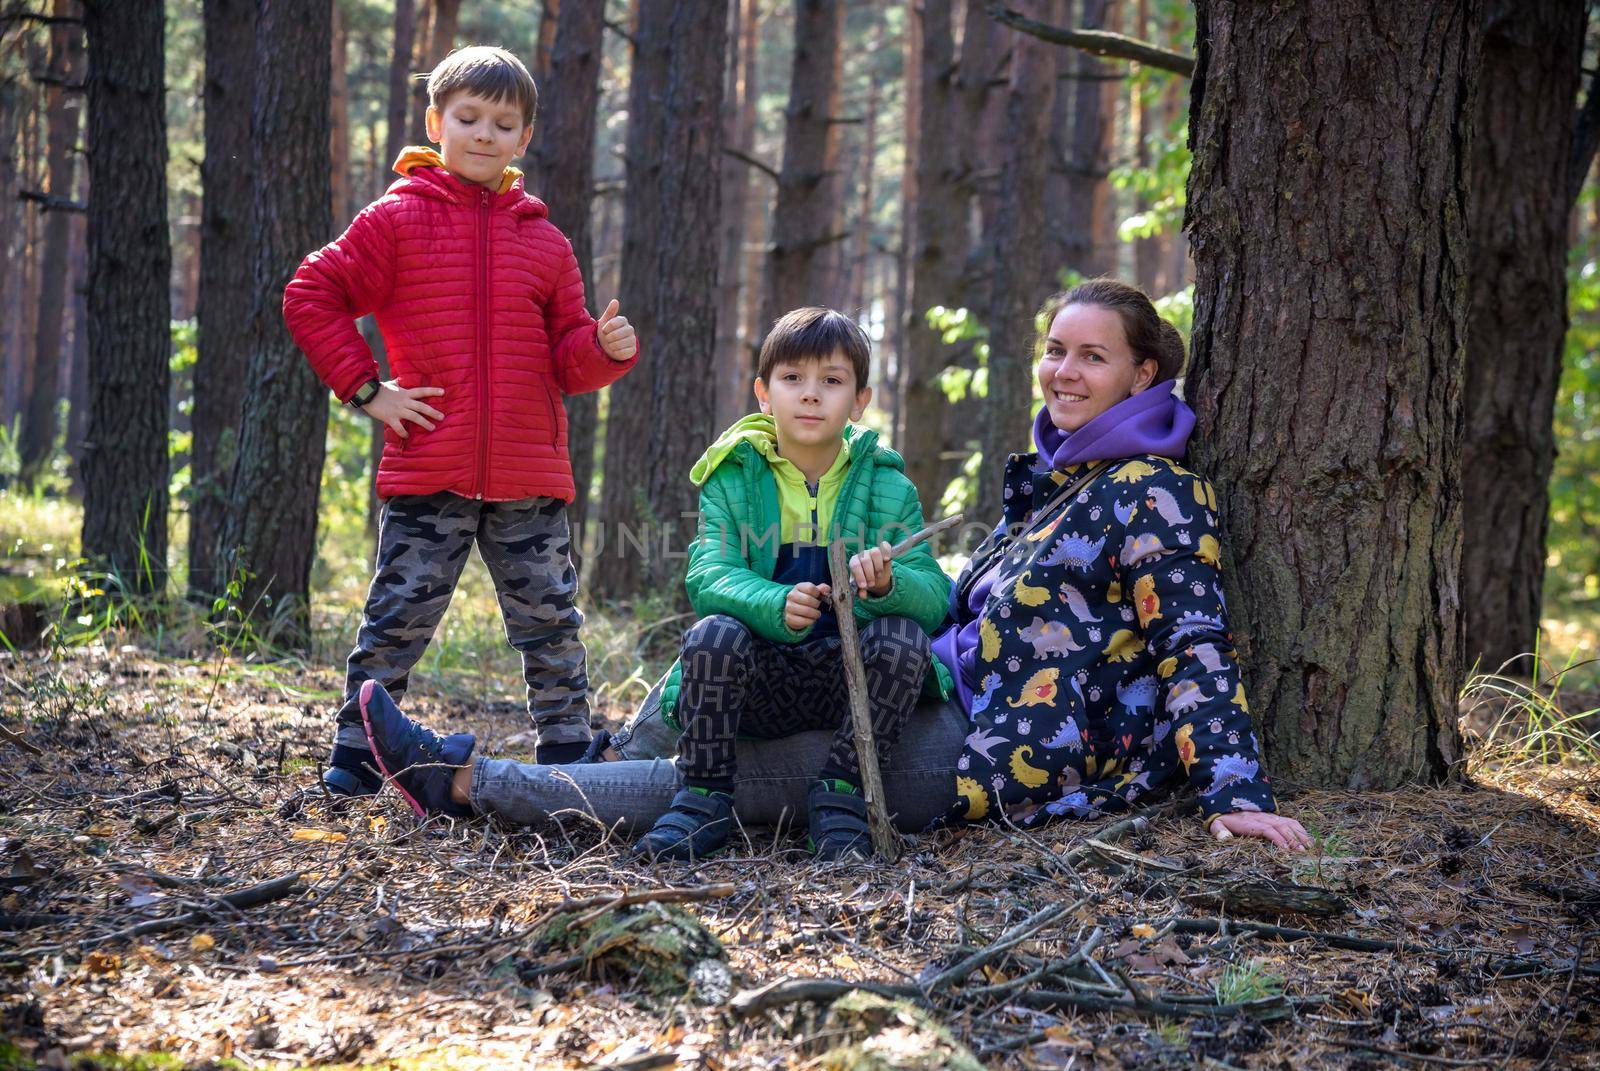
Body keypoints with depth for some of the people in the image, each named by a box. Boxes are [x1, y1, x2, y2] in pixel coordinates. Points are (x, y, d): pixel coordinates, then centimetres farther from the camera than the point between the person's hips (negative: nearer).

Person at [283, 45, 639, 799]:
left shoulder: (545, 242, 10)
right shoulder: (396, 221, 0)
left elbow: (566, 362, 12)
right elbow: (310, 296, 1)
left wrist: (606, 348, -10)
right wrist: (363, 389, -4)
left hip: (529, 479, 3)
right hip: (427, 470, -3)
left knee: (550, 622, 8)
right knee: (399, 616, 1)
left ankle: (568, 756, 18)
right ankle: (354, 757, 11)